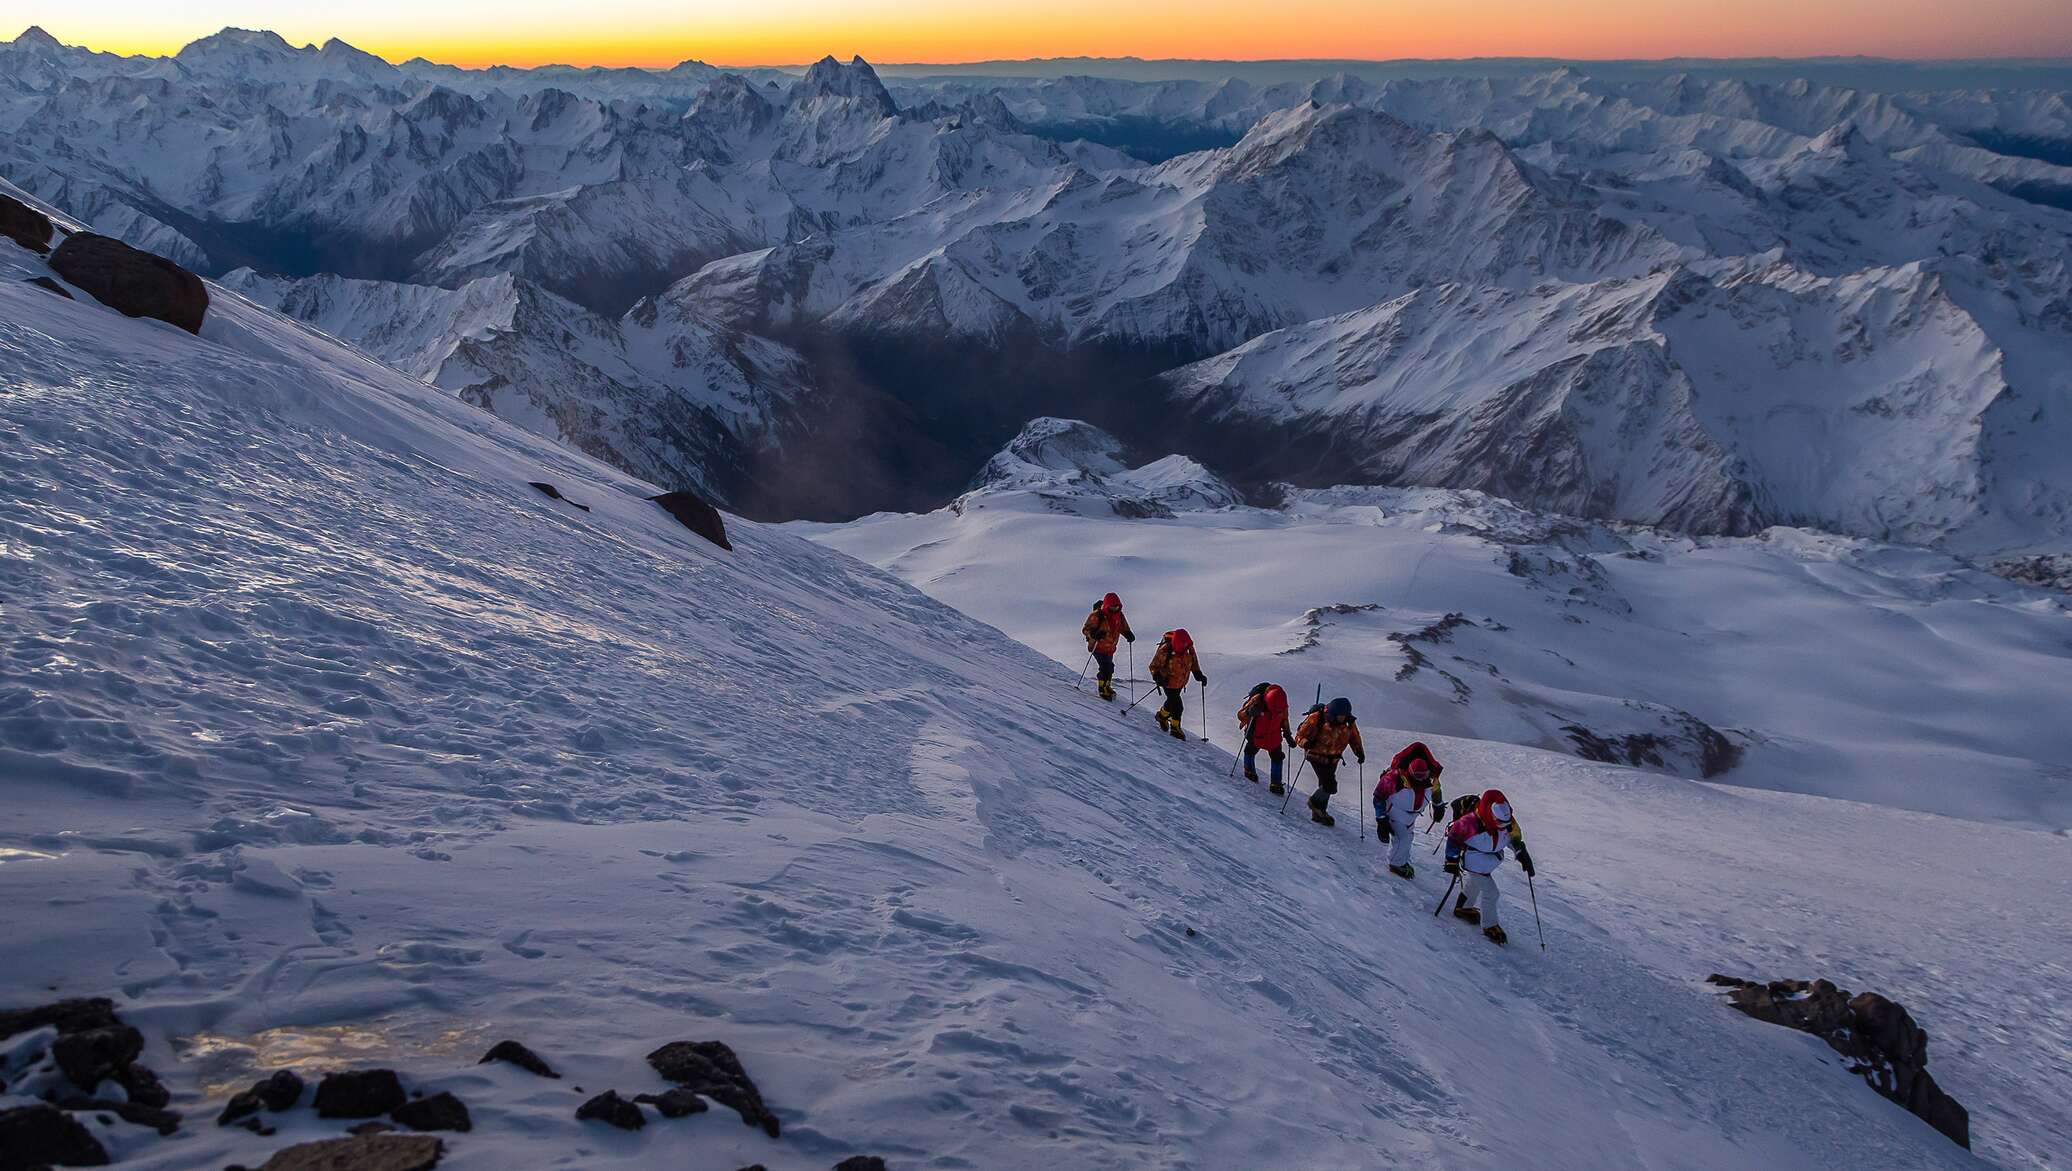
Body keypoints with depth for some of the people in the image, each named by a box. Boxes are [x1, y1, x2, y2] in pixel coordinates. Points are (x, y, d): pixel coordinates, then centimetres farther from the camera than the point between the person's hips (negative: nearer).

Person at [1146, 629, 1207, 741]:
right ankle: (1175, 728, 15)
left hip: (1181, 681, 6)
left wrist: (1198, 674, -5)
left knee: (1172, 701, 22)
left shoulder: (1189, 649, -13)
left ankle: (1162, 715, 49)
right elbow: (1154, 666, -16)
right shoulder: (1165, 651, -28)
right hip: (1169, 681, -6)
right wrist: (1157, 677, -31)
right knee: (1177, 706, -7)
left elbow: (1194, 662, 7)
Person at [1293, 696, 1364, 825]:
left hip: (1333, 759, 6)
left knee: (1325, 786, 15)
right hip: (1317, 756, -6)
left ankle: (1318, 813, 34)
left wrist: (1359, 751, -5)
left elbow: (1354, 738, 10)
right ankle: (1315, 802, 14)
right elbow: (1301, 734, -14)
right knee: (1330, 786, -15)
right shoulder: (1317, 719, -22)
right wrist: (1306, 743, -35)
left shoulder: (1349, 723, -8)